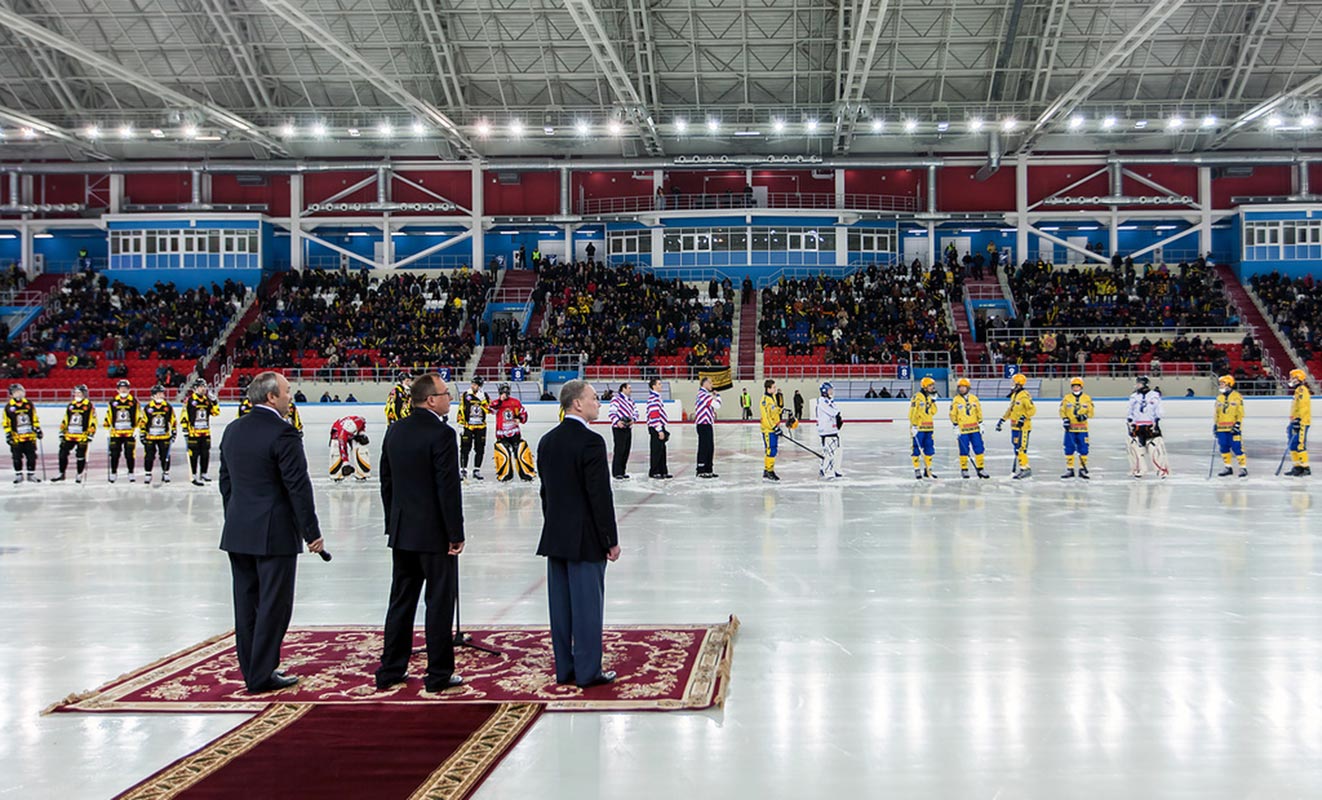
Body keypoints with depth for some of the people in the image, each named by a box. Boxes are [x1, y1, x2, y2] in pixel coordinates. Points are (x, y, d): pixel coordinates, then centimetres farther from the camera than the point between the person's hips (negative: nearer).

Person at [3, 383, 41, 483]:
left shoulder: (29, 404, 6)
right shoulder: (9, 407, -2)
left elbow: (35, 419, 14)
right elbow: (6, 423, -1)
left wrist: (38, 429, 9)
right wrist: (8, 435, -5)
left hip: (30, 436, 2)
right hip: (16, 438, -2)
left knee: (31, 457, 3)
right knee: (17, 458, 3)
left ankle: (31, 475, 12)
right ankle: (18, 475, 15)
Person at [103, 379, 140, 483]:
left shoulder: (134, 401, 3)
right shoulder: (113, 402, 7)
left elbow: (139, 415, 3)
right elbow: (108, 416, 13)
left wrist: (137, 427, -5)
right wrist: (107, 428, 7)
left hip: (130, 433, -2)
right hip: (116, 433, 2)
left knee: (129, 454, -3)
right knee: (114, 454, 3)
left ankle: (131, 473, 8)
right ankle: (113, 473, 14)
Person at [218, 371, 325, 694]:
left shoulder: (233, 430, 9)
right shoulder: (282, 433, -15)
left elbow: (226, 481, 14)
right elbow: (298, 486, -15)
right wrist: (312, 532, -9)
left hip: (238, 533, 8)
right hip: (275, 534, -8)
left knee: (246, 604, 12)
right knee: (273, 604, 0)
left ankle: (252, 670, 21)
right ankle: (261, 676, 4)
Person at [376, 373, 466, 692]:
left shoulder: (395, 431, 6)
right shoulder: (442, 434, -16)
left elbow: (386, 482, 11)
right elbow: (448, 488, -18)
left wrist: (393, 523, 18)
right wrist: (456, 534, -12)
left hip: (401, 531, 7)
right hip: (435, 533, -7)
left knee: (401, 601, 14)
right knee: (439, 603, 2)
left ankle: (390, 671, 20)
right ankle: (438, 675, 8)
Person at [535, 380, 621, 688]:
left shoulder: (547, 441, 8)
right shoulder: (591, 442, -16)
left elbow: (546, 491, 12)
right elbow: (600, 496, -17)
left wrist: (554, 528, 19)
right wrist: (611, 540, -10)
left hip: (555, 537, 7)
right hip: (585, 539, -7)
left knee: (561, 604, 11)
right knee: (588, 604, 0)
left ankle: (564, 669, 18)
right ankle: (588, 671, 6)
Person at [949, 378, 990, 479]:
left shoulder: (974, 398, 7)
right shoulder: (955, 400, -1)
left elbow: (979, 412, 12)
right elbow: (953, 415, 0)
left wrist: (981, 424, 8)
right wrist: (956, 426, -5)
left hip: (975, 429, 3)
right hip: (962, 430, -3)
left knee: (979, 448, 2)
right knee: (964, 450, 1)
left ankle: (980, 469, 10)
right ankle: (964, 470, 11)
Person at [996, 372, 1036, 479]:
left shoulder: (1024, 395, -14)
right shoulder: (1014, 395, 16)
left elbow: (1032, 409, -18)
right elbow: (1010, 410, 26)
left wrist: (1023, 418, -27)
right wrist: (1002, 420, 24)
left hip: (1023, 427, -9)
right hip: (1015, 427, 9)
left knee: (1020, 448, -10)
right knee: (1017, 448, 10)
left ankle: (1024, 468, -5)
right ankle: (1020, 469, 15)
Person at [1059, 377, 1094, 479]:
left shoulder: (1087, 399, 5)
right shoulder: (1066, 398, 5)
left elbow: (1091, 412, 5)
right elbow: (1062, 411, 5)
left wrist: (1084, 416, -15)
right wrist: (1065, 419, -11)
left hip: (1082, 429, 0)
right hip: (1070, 428, 0)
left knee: (1083, 449, 0)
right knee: (1069, 449, 1)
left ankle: (1083, 469, 10)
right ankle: (1069, 469, 9)